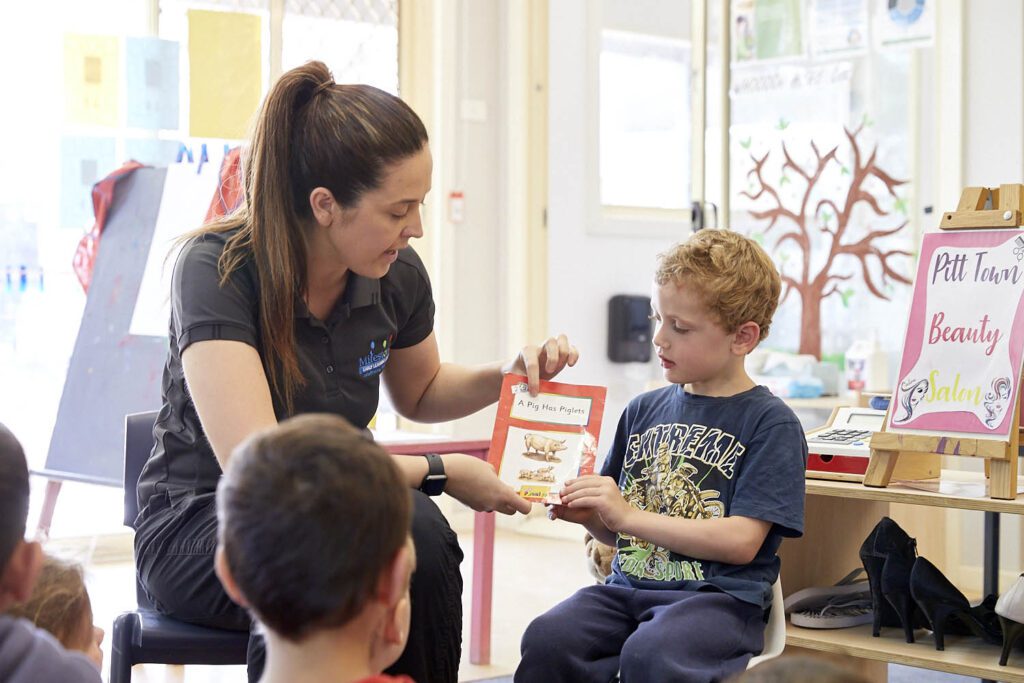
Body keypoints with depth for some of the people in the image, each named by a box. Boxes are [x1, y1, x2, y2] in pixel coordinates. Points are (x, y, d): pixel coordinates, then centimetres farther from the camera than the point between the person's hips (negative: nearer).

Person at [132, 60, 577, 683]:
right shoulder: (218, 269, -20)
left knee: (419, 533, -32)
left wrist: (509, 374, 0)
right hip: (201, 527, -5)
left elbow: (419, 393, 21)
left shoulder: (398, 275, -3)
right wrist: (439, 472, -24)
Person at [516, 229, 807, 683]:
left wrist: (627, 515, -13)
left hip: (718, 596, -5)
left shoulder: (770, 423, -1)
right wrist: (588, 514, 0)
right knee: (546, 640, -26)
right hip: (629, 587, 5)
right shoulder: (644, 410, 16)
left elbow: (742, 542, -11)